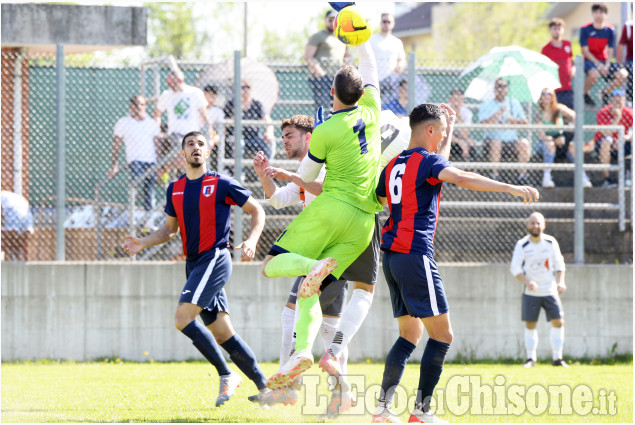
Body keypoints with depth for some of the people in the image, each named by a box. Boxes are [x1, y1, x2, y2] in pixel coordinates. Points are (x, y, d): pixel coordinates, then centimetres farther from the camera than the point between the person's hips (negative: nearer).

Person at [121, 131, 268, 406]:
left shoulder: (221, 184, -4)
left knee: (183, 318, -20)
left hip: (215, 259, -7)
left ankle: (227, 375, -11)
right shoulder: (175, 189, 13)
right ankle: (264, 386, 12)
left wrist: (251, 241, -13)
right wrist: (142, 244, 6)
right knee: (222, 334, 5)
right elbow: (169, 229, 22)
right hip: (194, 263, 7)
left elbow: (257, 210, 3)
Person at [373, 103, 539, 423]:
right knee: (442, 335, -4)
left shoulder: (394, 165, 16)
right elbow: (460, 178, -24)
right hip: (415, 255, -9)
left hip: (392, 255, 9)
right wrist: (512, 188, -31)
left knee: (410, 335, 16)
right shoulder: (426, 160, -8)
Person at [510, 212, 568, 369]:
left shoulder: (551, 242, 0)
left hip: (550, 290, 1)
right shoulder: (521, 245, -6)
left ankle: (557, 358, 3)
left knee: (558, 322, -6)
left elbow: (559, 264, 7)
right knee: (530, 325, -1)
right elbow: (515, 268, -10)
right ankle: (531, 358, 10)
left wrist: (560, 282, -9)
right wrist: (527, 282, -26)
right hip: (531, 292, -1)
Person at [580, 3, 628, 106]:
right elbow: (585, 50, -11)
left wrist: (606, 66, -16)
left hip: (604, 61, 4)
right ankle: (585, 93, -7)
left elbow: (610, 51, 1)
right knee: (594, 74, -39)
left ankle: (605, 92, 9)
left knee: (623, 75, -17)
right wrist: (598, 64, -20)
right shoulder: (585, 29, -8)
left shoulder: (610, 30, 1)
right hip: (589, 60, -4)